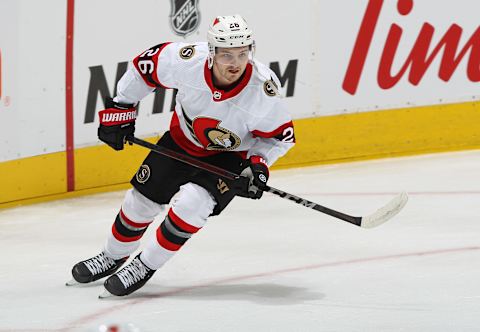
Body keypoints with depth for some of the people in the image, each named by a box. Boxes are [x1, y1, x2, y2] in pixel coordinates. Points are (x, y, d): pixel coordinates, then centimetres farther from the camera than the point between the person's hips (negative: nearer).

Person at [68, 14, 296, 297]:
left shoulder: (263, 90, -34)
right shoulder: (187, 61, -31)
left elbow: (282, 134, -15)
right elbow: (146, 65, -10)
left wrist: (258, 165, -28)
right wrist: (120, 108, -6)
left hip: (231, 155, -3)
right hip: (183, 139, 3)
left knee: (191, 203, -25)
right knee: (142, 199, 9)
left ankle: (145, 266, -4)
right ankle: (113, 256, 38)